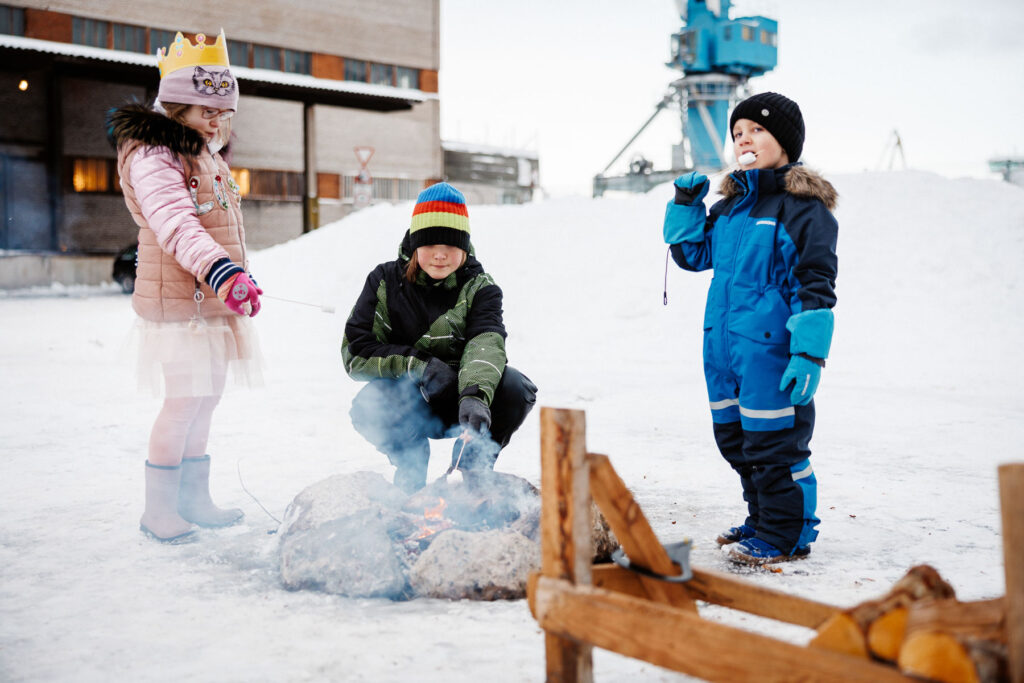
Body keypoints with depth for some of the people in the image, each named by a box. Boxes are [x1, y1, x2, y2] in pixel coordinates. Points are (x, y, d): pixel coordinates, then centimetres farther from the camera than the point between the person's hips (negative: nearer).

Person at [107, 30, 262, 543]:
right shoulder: (153, 157, -13)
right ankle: (158, 509, 5)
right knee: (185, 401, -8)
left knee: (206, 400, 13)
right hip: (178, 302, -9)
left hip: (214, 302, 9)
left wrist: (240, 279, 33)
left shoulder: (210, 159, 17)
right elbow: (175, 224, -28)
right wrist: (220, 271, -39)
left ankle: (194, 499, 24)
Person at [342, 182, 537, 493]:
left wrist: (475, 395, -46)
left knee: (514, 388, -28)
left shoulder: (479, 287, -5)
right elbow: (355, 353, -9)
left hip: (461, 399, 1)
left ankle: (476, 468, 0)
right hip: (407, 401, 0)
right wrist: (418, 365, -22)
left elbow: (486, 343, -25)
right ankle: (411, 472, -2)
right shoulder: (385, 281, -3)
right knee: (368, 407, -33)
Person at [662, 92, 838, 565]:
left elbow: (816, 284, -15)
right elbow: (693, 254, 23)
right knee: (736, 441, 17)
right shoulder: (732, 202, 14)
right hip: (724, 347, 9)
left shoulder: (804, 205, -10)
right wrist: (686, 205, 8)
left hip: (771, 348, -9)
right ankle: (762, 521, 33)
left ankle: (786, 536, 14)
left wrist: (809, 353, -20)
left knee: (773, 443, -1)